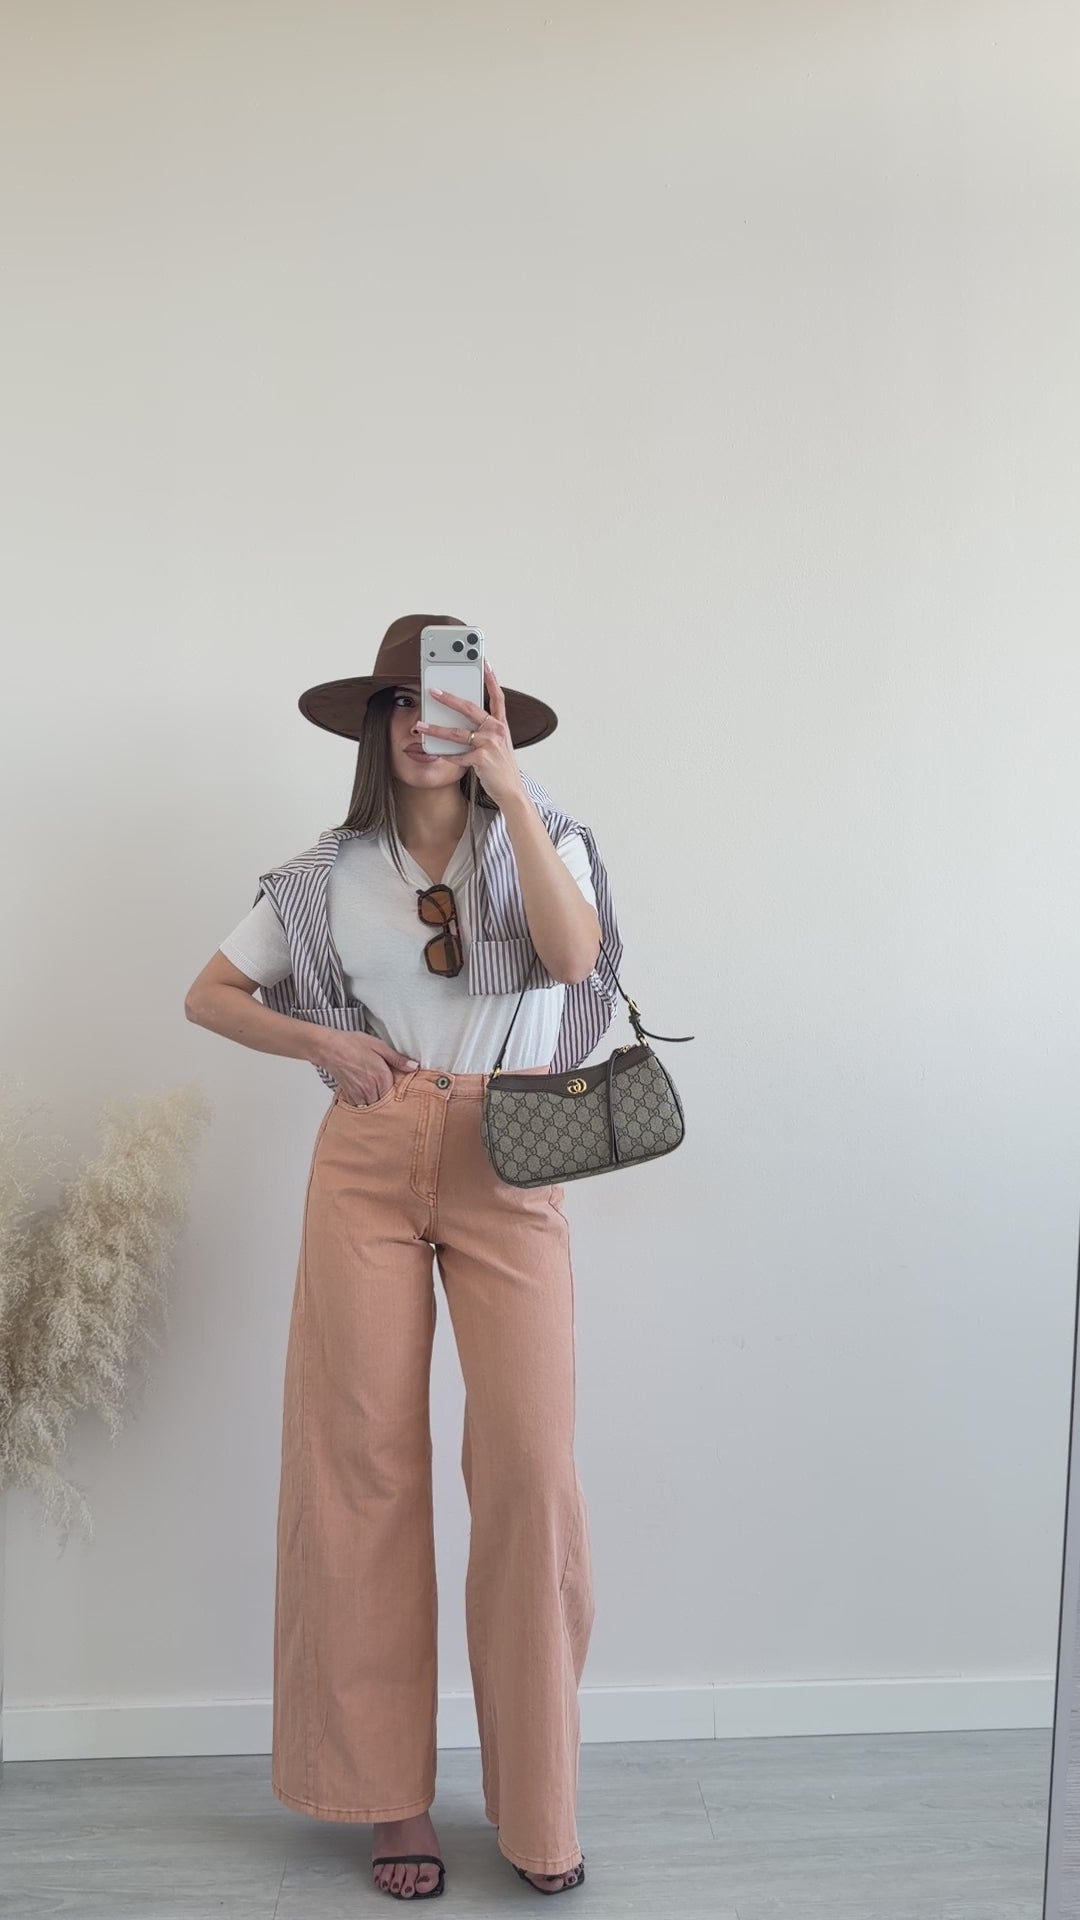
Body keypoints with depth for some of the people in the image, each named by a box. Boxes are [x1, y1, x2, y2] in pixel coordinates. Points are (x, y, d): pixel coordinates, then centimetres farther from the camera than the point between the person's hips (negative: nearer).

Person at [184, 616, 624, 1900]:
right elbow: (209, 994, 16)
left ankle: (538, 1801, 13)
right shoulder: (328, 874, 11)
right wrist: (320, 1041, -1)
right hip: (368, 1165, 2)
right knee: (364, 1462, 3)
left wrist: (509, 790, -19)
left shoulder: (541, 839, 6)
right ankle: (391, 1793, 20)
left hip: (508, 1163, -1)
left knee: (530, 1464, -6)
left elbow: (574, 953, -15)